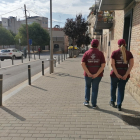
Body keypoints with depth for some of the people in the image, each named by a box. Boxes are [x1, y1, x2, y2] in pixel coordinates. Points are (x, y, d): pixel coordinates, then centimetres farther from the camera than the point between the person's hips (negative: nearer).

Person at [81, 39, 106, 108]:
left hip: (88, 74, 0)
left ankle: (86, 101, 21)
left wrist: (88, 73, -13)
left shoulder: (86, 53, -3)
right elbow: (103, 65, -12)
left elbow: (82, 64, -13)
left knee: (87, 86, 23)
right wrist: (97, 74, -14)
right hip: (97, 75, 0)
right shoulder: (100, 53, -4)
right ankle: (94, 104, 15)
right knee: (95, 89, 11)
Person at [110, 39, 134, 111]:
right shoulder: (129, 53, 0)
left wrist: (117, 74, -10)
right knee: (121, 89, 12)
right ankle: (119, 105, 11)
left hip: (115, 74, -1)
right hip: (124, 74, 1)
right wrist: (126, 75, -7)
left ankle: (112, 102, 35)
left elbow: (112, 64, -13)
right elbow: (131, 65, -6)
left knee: (113, 88, 19)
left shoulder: (114, 53, -6)